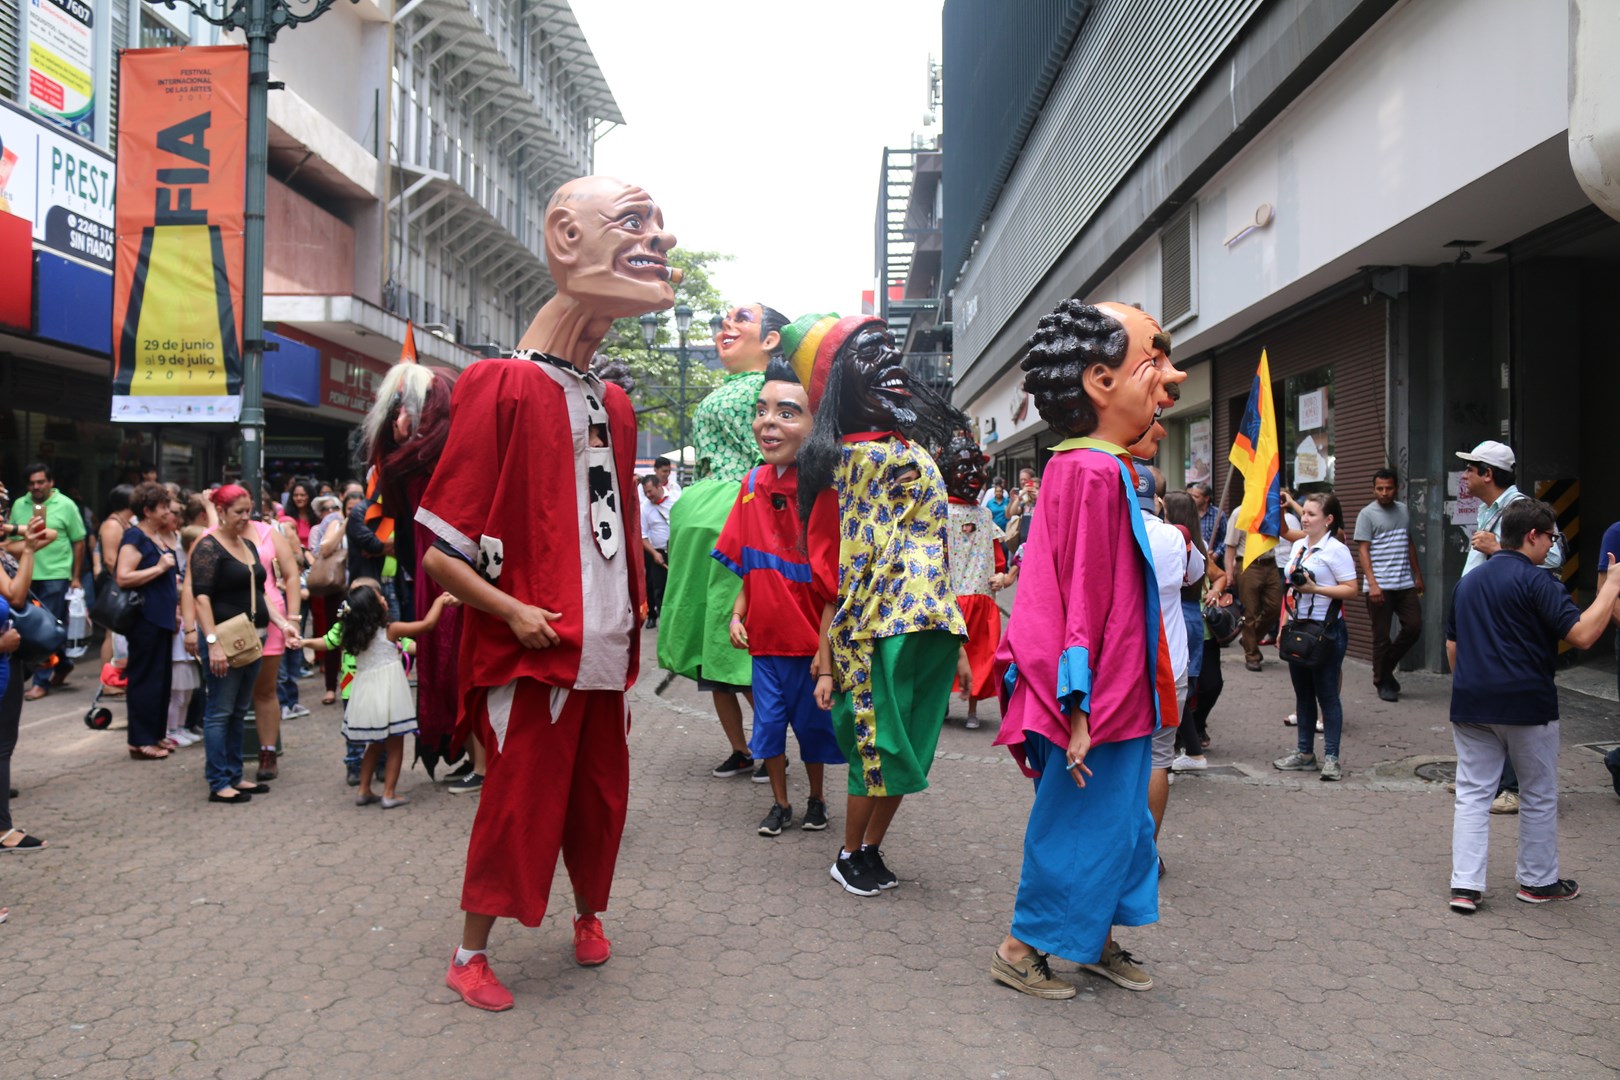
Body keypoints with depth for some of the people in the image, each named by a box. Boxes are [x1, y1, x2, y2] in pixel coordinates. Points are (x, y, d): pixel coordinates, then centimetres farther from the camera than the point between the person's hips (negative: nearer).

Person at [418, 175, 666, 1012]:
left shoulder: (613, 405, 10)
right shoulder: (500, 389, -12)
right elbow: (438, 554, -12)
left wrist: (628, 631, 16)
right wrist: (512, 611, -21)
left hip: (603, 659, 7)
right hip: (529, 657, -7)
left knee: (599, 801, 17)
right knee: (516, 808, 3)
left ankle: (589, 915, 40)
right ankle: (469, 955, 23)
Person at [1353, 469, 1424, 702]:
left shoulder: (1404, 511, 13)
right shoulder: (1367, 514, -4)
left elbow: (1410, 544, 22)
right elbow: (1363, 551, -9)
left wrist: (1418, 575, 19)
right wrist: (1372, 584, -17)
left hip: (1405, 584, 5)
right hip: (1380, 586, -5)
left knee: (1414, 626, 2)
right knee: (1381, 635, 1)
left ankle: (1387, 667, 21)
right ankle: (1383, 683, 13)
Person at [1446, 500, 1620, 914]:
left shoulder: (1468, 582, 12)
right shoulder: (1536, 581, -11)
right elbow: (1582, 634, -19)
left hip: (1471, 704, 5)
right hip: (1527, 704, -5)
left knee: (1472, 793, 7)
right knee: (1538, 796, 13)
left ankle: (1465, 885, 2)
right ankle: (1538, 880, 25)